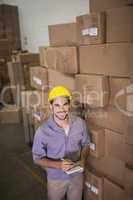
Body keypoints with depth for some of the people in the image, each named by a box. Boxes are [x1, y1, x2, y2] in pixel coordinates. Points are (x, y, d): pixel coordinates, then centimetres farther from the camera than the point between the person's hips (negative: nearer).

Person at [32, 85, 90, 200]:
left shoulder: (80, 123, -16)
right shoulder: (43, 131, -25)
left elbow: (85, 144, 1)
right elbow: (38, 159, -14)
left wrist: (82, 160, -17)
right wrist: (58, 165, -27)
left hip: (77, 175, 3)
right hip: (56, 178, -2)